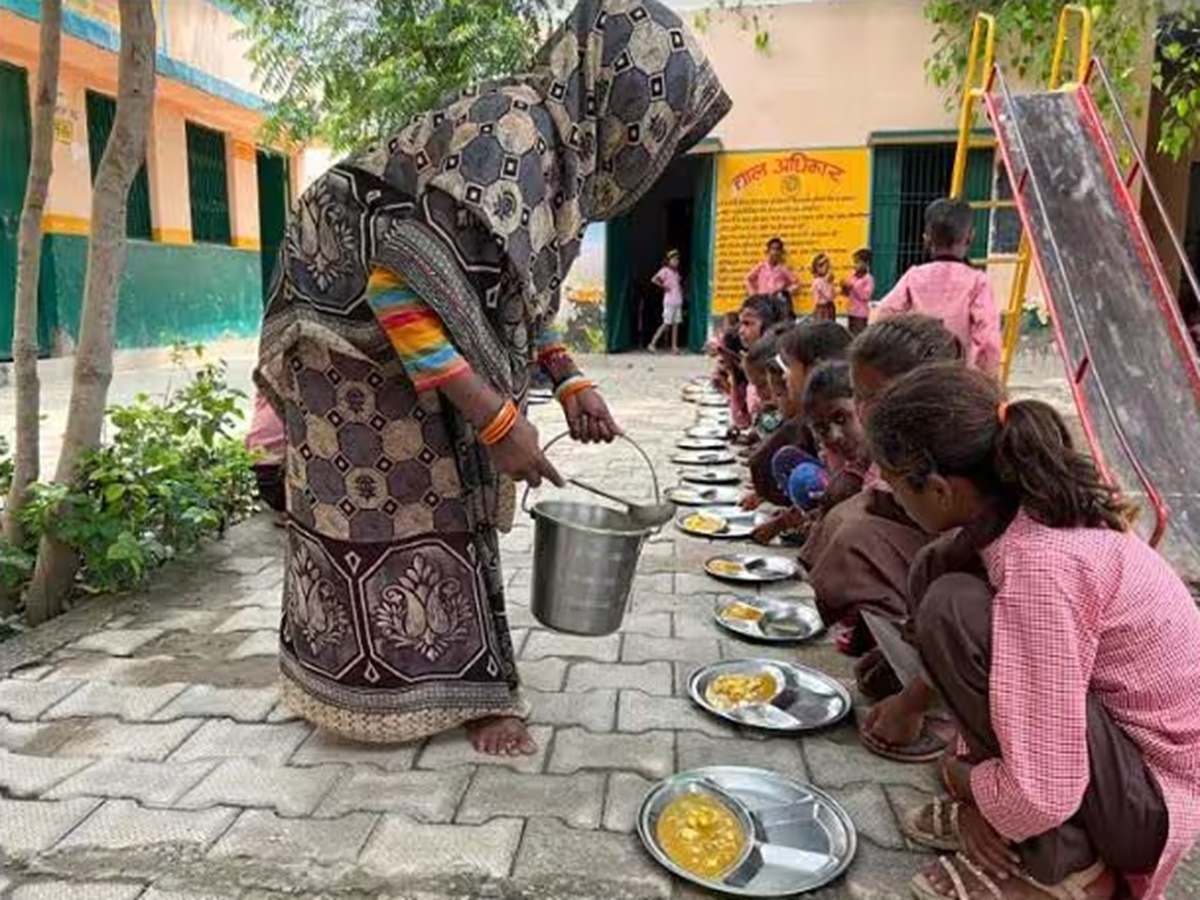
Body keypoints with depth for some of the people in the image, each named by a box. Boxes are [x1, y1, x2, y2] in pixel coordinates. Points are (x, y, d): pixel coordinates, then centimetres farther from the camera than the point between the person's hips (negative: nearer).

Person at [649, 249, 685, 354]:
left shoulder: (676, 272, 15)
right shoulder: (665, 270, -7)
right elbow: (654, 279, -18)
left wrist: (681, 290, 9)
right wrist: (664, 286, -13)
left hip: (678, 302, 7)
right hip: (669, 301, -7)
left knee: (676, 324, 5)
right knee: (666, 324, -7)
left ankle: (674, 346, 7)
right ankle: (653, 343, 0)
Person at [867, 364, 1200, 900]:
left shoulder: (1039, 565, -31)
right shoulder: (1031, 510, -5)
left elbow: (1042, 793, -29)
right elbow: (1004, 672, 9)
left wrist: (962, 778, -9)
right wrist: (980, 779, 6)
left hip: (1156, 801, -8)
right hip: (1128, 740, 8)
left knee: (952, 608, -26)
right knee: (938, 571, 0)